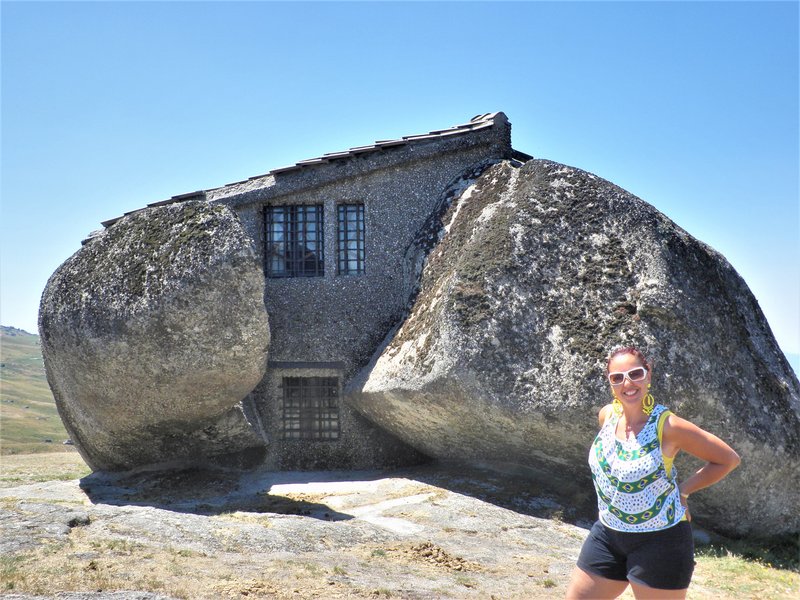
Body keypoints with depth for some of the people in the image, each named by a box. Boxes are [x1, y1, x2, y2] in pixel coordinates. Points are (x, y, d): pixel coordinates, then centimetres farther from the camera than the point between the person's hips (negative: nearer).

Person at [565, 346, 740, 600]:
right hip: (607, 534, 6)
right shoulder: (606, 415, -2)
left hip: (660, 541, -6)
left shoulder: (667, 426, -19)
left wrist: (683, 489, -9)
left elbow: (728, 460, -8)